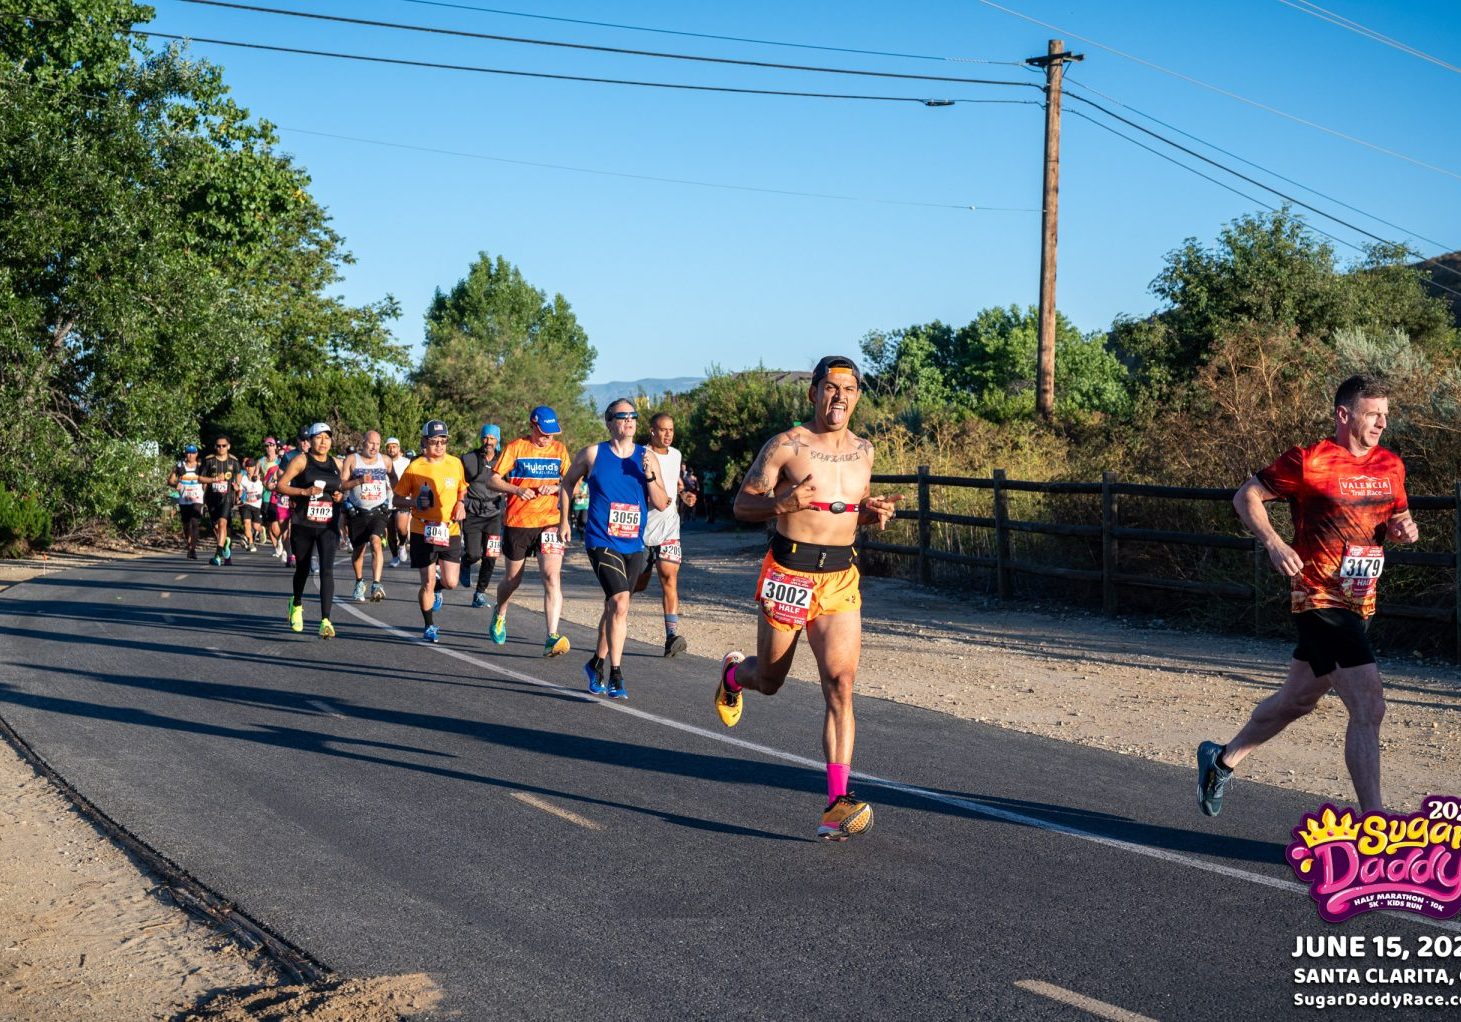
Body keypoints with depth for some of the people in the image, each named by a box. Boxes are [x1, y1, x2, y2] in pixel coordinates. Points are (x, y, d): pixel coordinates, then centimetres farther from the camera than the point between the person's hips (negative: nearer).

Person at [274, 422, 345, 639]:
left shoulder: (336, 464, 11)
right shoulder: (301, 461, -2)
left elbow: (343, 489, 25)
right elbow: (280, 486, -6)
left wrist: (341, 496, 1)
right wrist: (304, 491, -18)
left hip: (328, 526, 2)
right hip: (303, 525, -1)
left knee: (327, 570, -13)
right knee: (302, 569, 13)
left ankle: (325, 621, -19)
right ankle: (296, 605, 43)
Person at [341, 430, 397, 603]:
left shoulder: (385, 460, 7)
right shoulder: (351, 460, 0)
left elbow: (393, 479, 26)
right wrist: (359, 481, -21)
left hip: (378, 511, 0)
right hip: (357, 512, 1)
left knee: (376, 543, -23)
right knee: (358, 549, 11)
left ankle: (376, 585, -31)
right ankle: (359, 583, 34)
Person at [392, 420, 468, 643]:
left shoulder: (455, 463, 5)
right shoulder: (414, 467, -4)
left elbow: (462, 490, 22)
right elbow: (397, 499, 2)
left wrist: (461, 504, 1)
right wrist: (414, 503, -17)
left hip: (450, 530, 3)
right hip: (423, 531, -3)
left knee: (451, 582, -2)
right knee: (428, 582, -3)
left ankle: (436, 590, 35)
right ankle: (429, 626, 15)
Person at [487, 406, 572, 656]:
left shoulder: (559, 449, 7)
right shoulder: (515, 447, -2)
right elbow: (494, 480, -2)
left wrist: (555, 487, -12)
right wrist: (517, 490, -20)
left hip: (549, 522, 1)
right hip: (517, 522, -1)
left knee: (552, 577, -15)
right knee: (513, 579, 13)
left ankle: (552, 638, -19)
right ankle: (500, 616, 45)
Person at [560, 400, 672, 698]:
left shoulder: (648, 458, 4)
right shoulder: (592, 454, -2)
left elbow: (662, 504, 2)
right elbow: (568, 483, 14)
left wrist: (649, 476, -12)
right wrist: (564, 520, 12)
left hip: (634, 545, 4)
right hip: (601, 541, -4)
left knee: (614, 608, 16)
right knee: (620, 603, -21)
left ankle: (597, 663, 37)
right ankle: (615, 675, -17)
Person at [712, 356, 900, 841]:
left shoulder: (863, 451, 10)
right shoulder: (785, 446, -6)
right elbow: (743, 504, -4)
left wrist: (872, 513, 2)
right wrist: (784, 503, -24)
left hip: (840, 580, 3)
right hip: (787, 574, -3)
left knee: (840, 685, -11)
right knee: (769, 680, 13)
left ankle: (837, 803, -14)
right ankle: (733, 673, 52)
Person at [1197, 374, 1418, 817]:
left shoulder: (1391, 467, 8)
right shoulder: (1309, 461, -12)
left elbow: (1398, 516, 23)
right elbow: (1246, 496, -4)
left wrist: (1404, 528, -1)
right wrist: (1274, 543, -17)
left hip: (1358, 605, 8)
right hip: (1320, 600, -8)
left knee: (1297, 700, 21)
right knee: (1369, 708, -16)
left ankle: (1222, 760, 41)